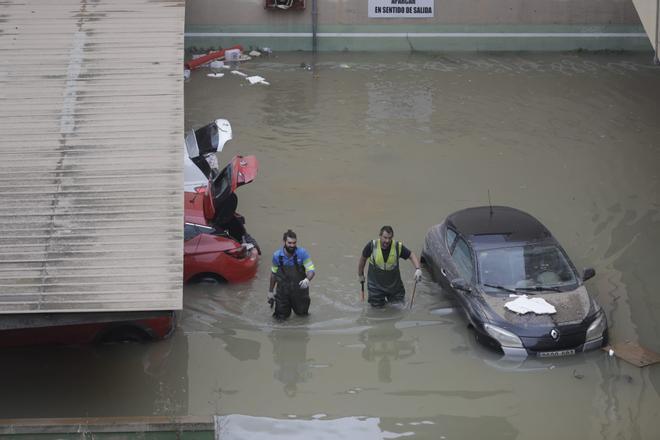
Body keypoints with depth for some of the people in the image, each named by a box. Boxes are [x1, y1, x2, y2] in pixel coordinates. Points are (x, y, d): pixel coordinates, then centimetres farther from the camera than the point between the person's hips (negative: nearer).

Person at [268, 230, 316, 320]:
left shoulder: (302, 253, -15)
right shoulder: (277, 255, -8)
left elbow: (311, 270, -15)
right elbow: (273, 274, 7)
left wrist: (307, 279, -38)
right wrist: (270, 291, 13)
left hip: (299, 288, -1)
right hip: (283, 291, 1)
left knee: (302, 313, 9)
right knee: (280, 318, 4)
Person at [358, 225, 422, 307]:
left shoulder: (398, 247, -16)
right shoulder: (372, 245, -17)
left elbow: (411, 255, -6)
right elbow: (363, 258, 0)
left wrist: (417, 269, -23)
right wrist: (360, 275, 11)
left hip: (394, 284, 1)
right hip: (376, 284, -1)